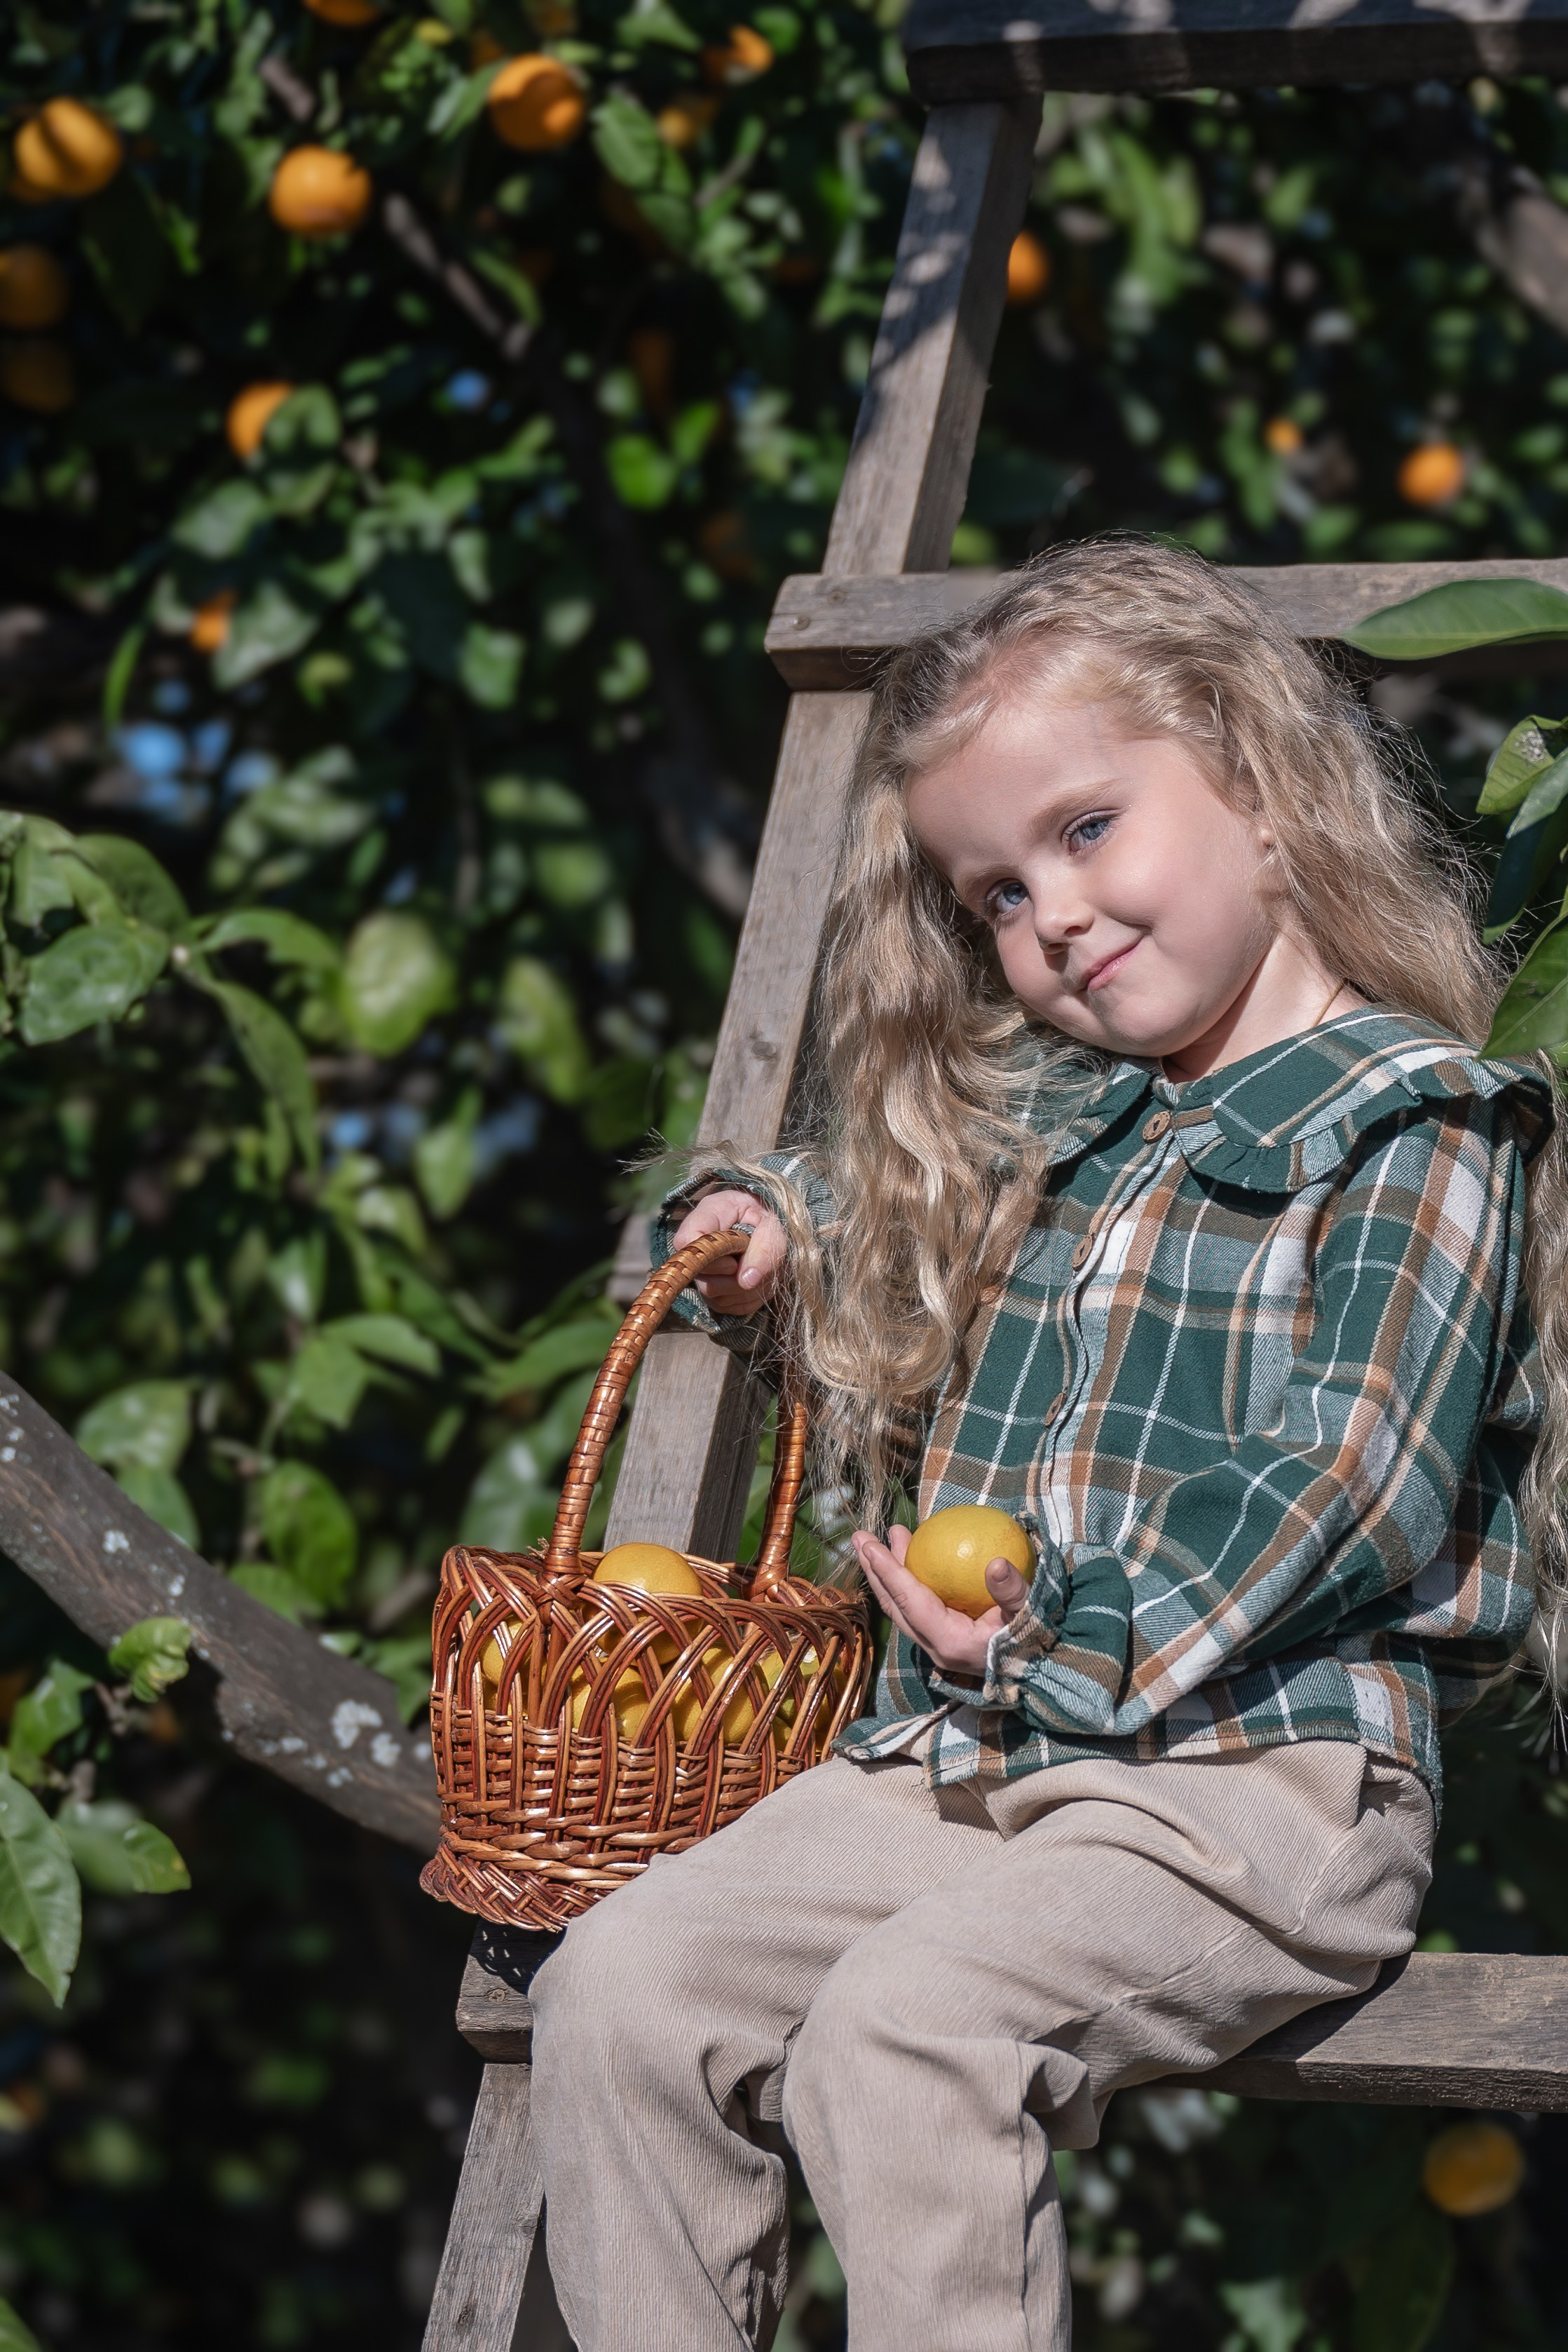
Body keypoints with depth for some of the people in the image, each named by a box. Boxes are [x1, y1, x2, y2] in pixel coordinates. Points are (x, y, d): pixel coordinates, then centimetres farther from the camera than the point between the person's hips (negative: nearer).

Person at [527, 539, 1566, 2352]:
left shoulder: (1414, 1132, -2)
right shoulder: (1027, 1121, 19)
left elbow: (1353, 1480, -13)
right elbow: (870, 1190, 42)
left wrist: (1081, 1640, -19)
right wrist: (762, 1231, 20)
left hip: (1253, 1770, -7)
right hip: (953, 1760, 7)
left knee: (902, 2029, -30)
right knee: (619, 1984, -11)